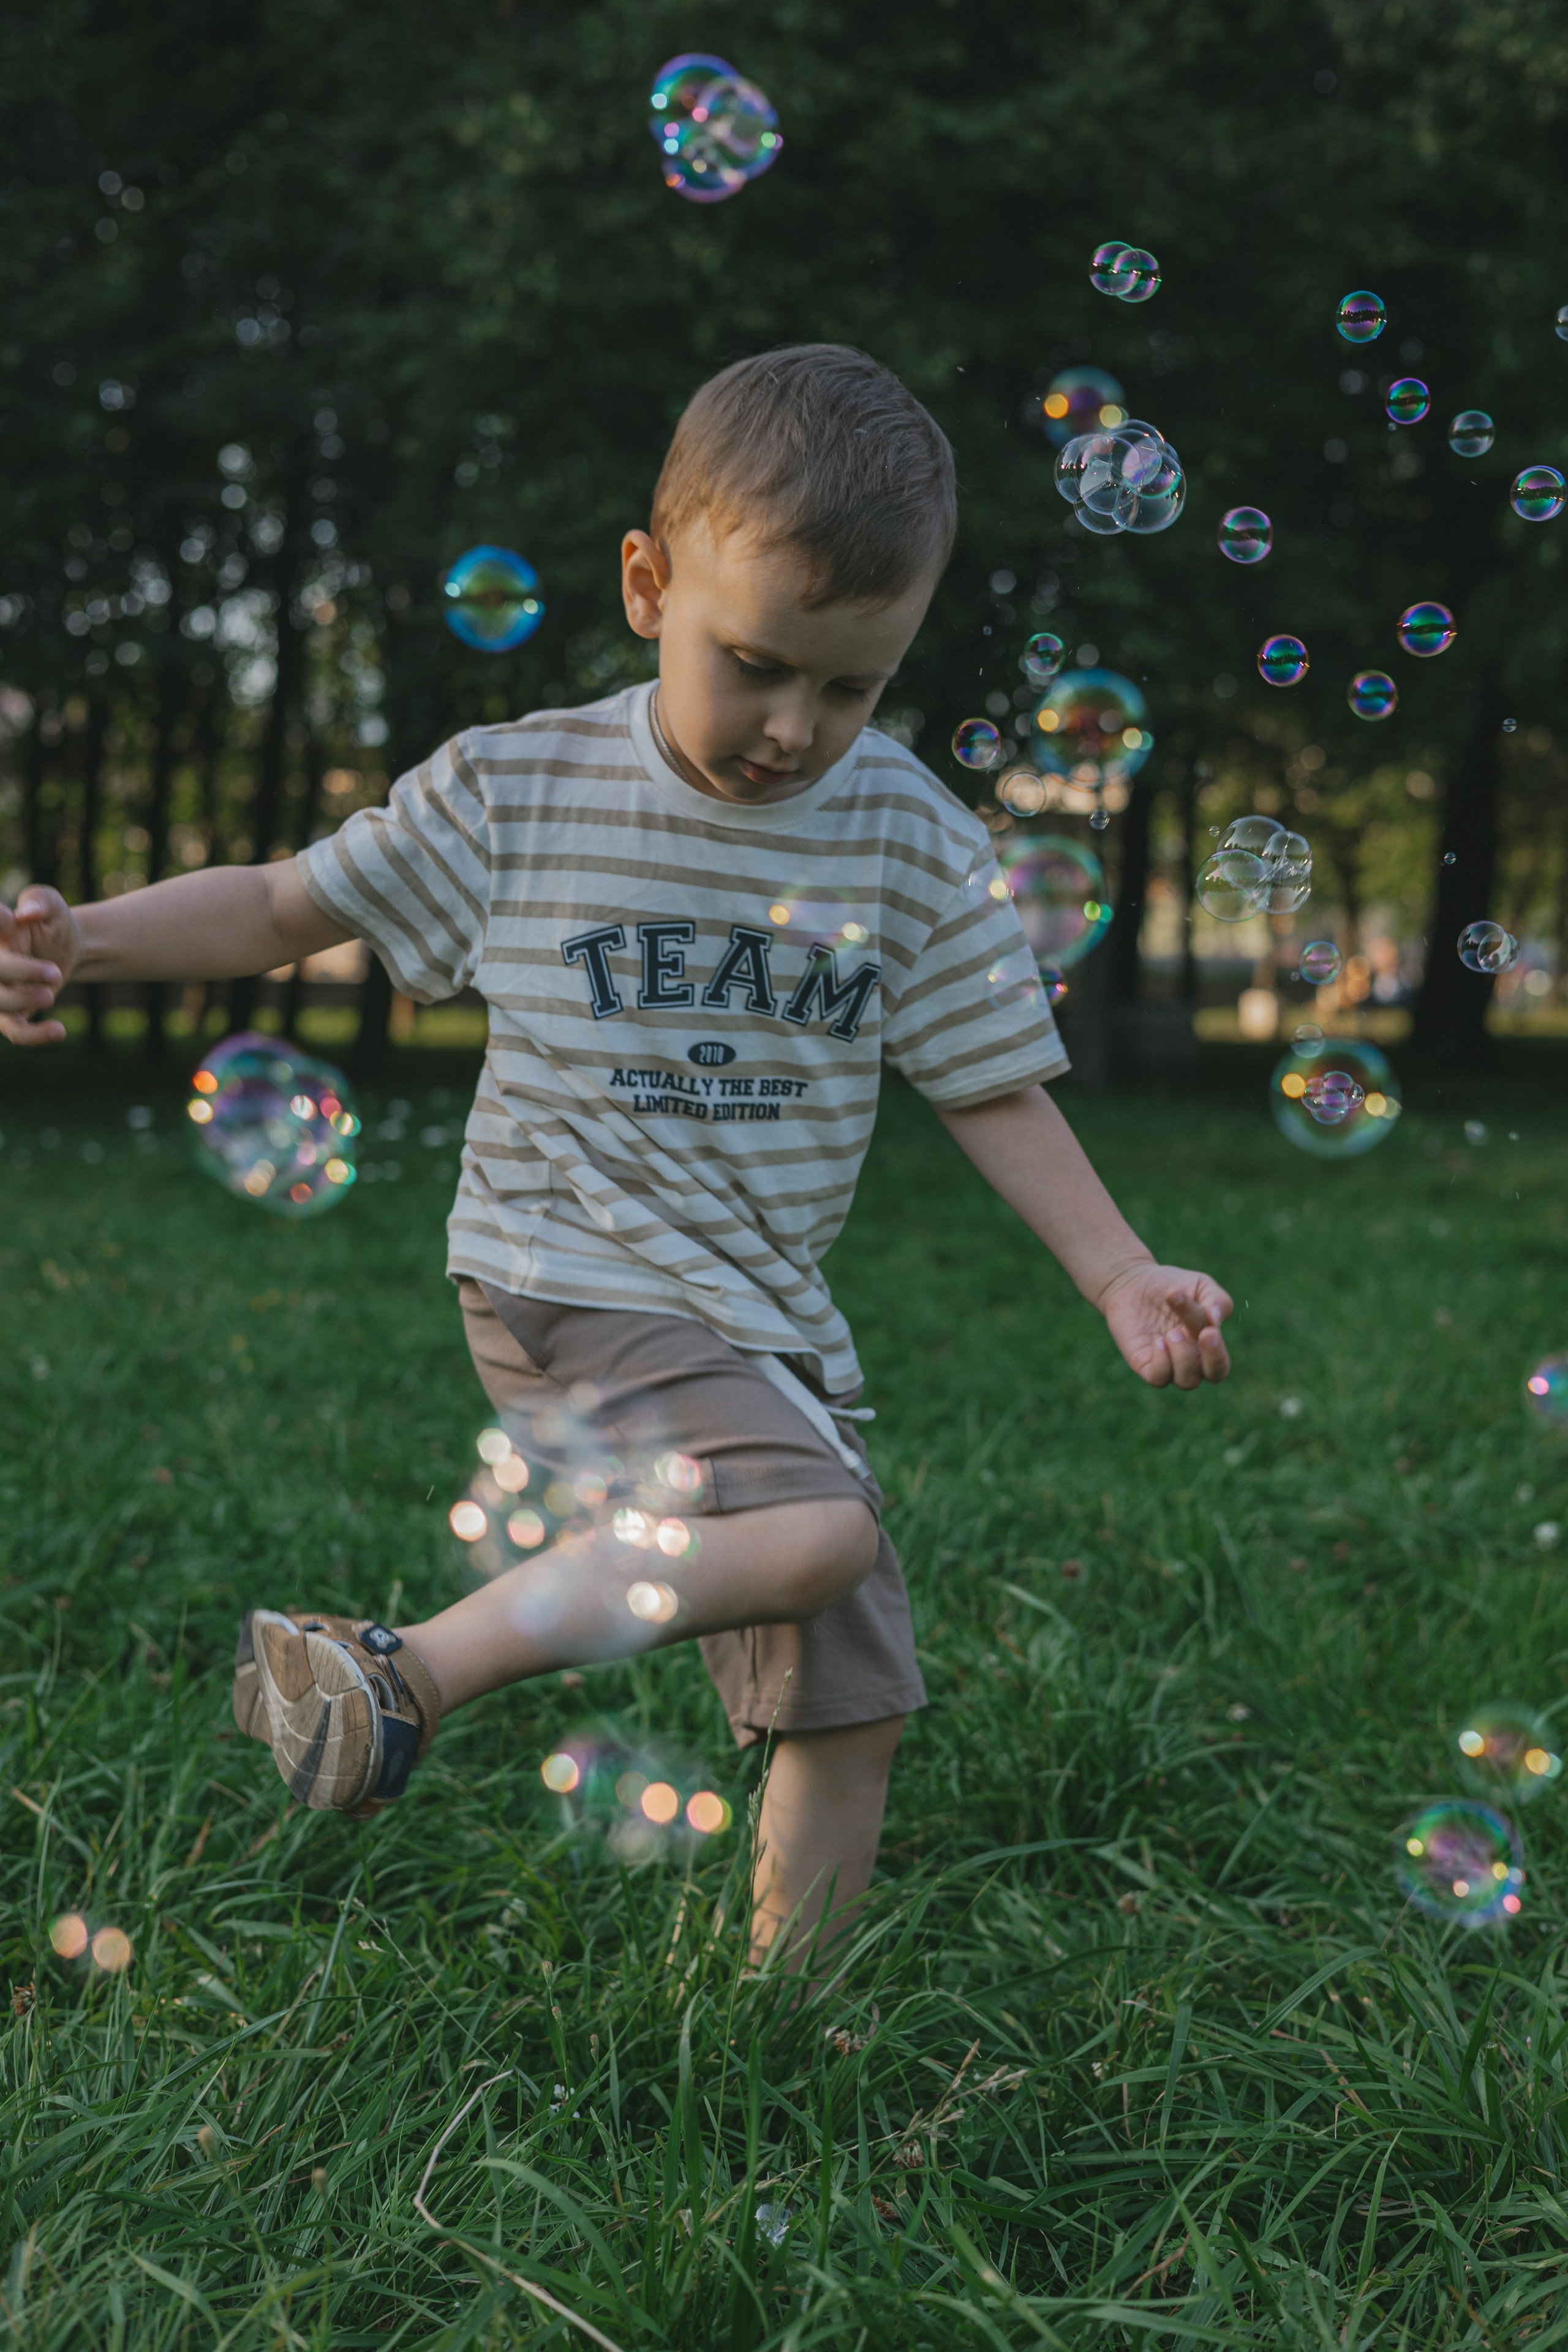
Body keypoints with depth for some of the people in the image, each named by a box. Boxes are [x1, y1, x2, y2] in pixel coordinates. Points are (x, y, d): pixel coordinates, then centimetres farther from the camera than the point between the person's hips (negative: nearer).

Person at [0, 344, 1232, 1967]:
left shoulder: (917, 846, 0)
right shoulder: (514, 789, -5)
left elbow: (988, 1088, 6)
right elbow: (287, 906, 4)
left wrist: (1123, 1280, -4)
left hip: (772, 1318, 5)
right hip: (571, 1286, -5)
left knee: (853, 1699, 6)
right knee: (817, 1533, -28)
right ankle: (415, 1668, -18)